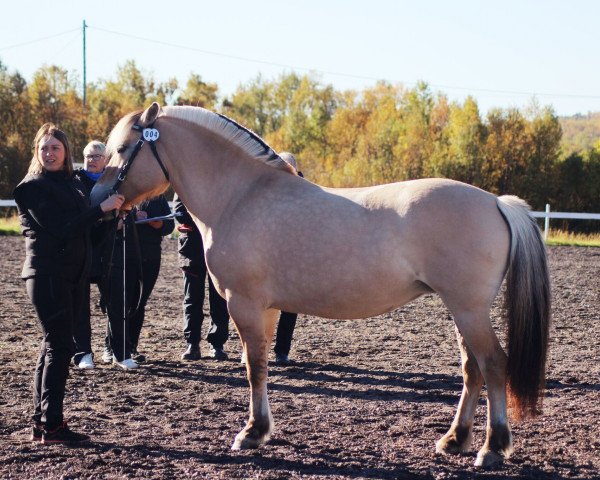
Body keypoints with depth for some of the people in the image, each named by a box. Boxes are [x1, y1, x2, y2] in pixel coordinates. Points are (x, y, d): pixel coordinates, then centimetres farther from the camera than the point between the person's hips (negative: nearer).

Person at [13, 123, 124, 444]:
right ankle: (52, 426, -7)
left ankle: (40, 422, 16)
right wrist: (102, 209, -20)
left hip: (72, 276, 8)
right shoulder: (34, 187, -9)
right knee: (59, 347, -10)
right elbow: (60, 228, -19)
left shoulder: (72, 185, 15)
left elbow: (82, 224, 16)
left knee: (53, 347, 10)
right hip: (47, 275, -8)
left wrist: (113, 208, 3)